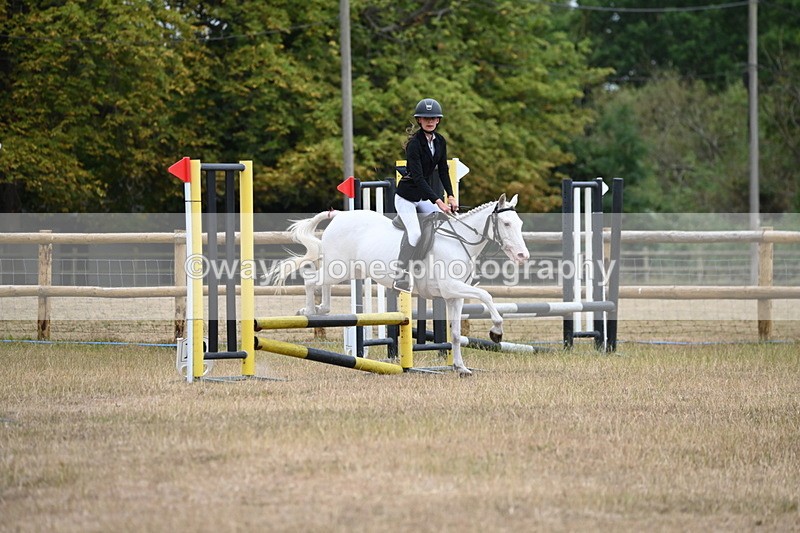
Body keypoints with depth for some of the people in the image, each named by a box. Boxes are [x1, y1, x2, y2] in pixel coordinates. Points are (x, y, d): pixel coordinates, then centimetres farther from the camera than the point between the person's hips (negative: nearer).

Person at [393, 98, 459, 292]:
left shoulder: (440, 141, 2)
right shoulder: (414, 144, -21)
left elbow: (443, 171, 6)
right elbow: (417, 177, -27)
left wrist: (450, 196, -8)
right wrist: (438, 201, -33)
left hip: (425, 196, 7)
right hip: (406, 196, -7)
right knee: (415, 234, -23)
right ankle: (401, 274, -11)